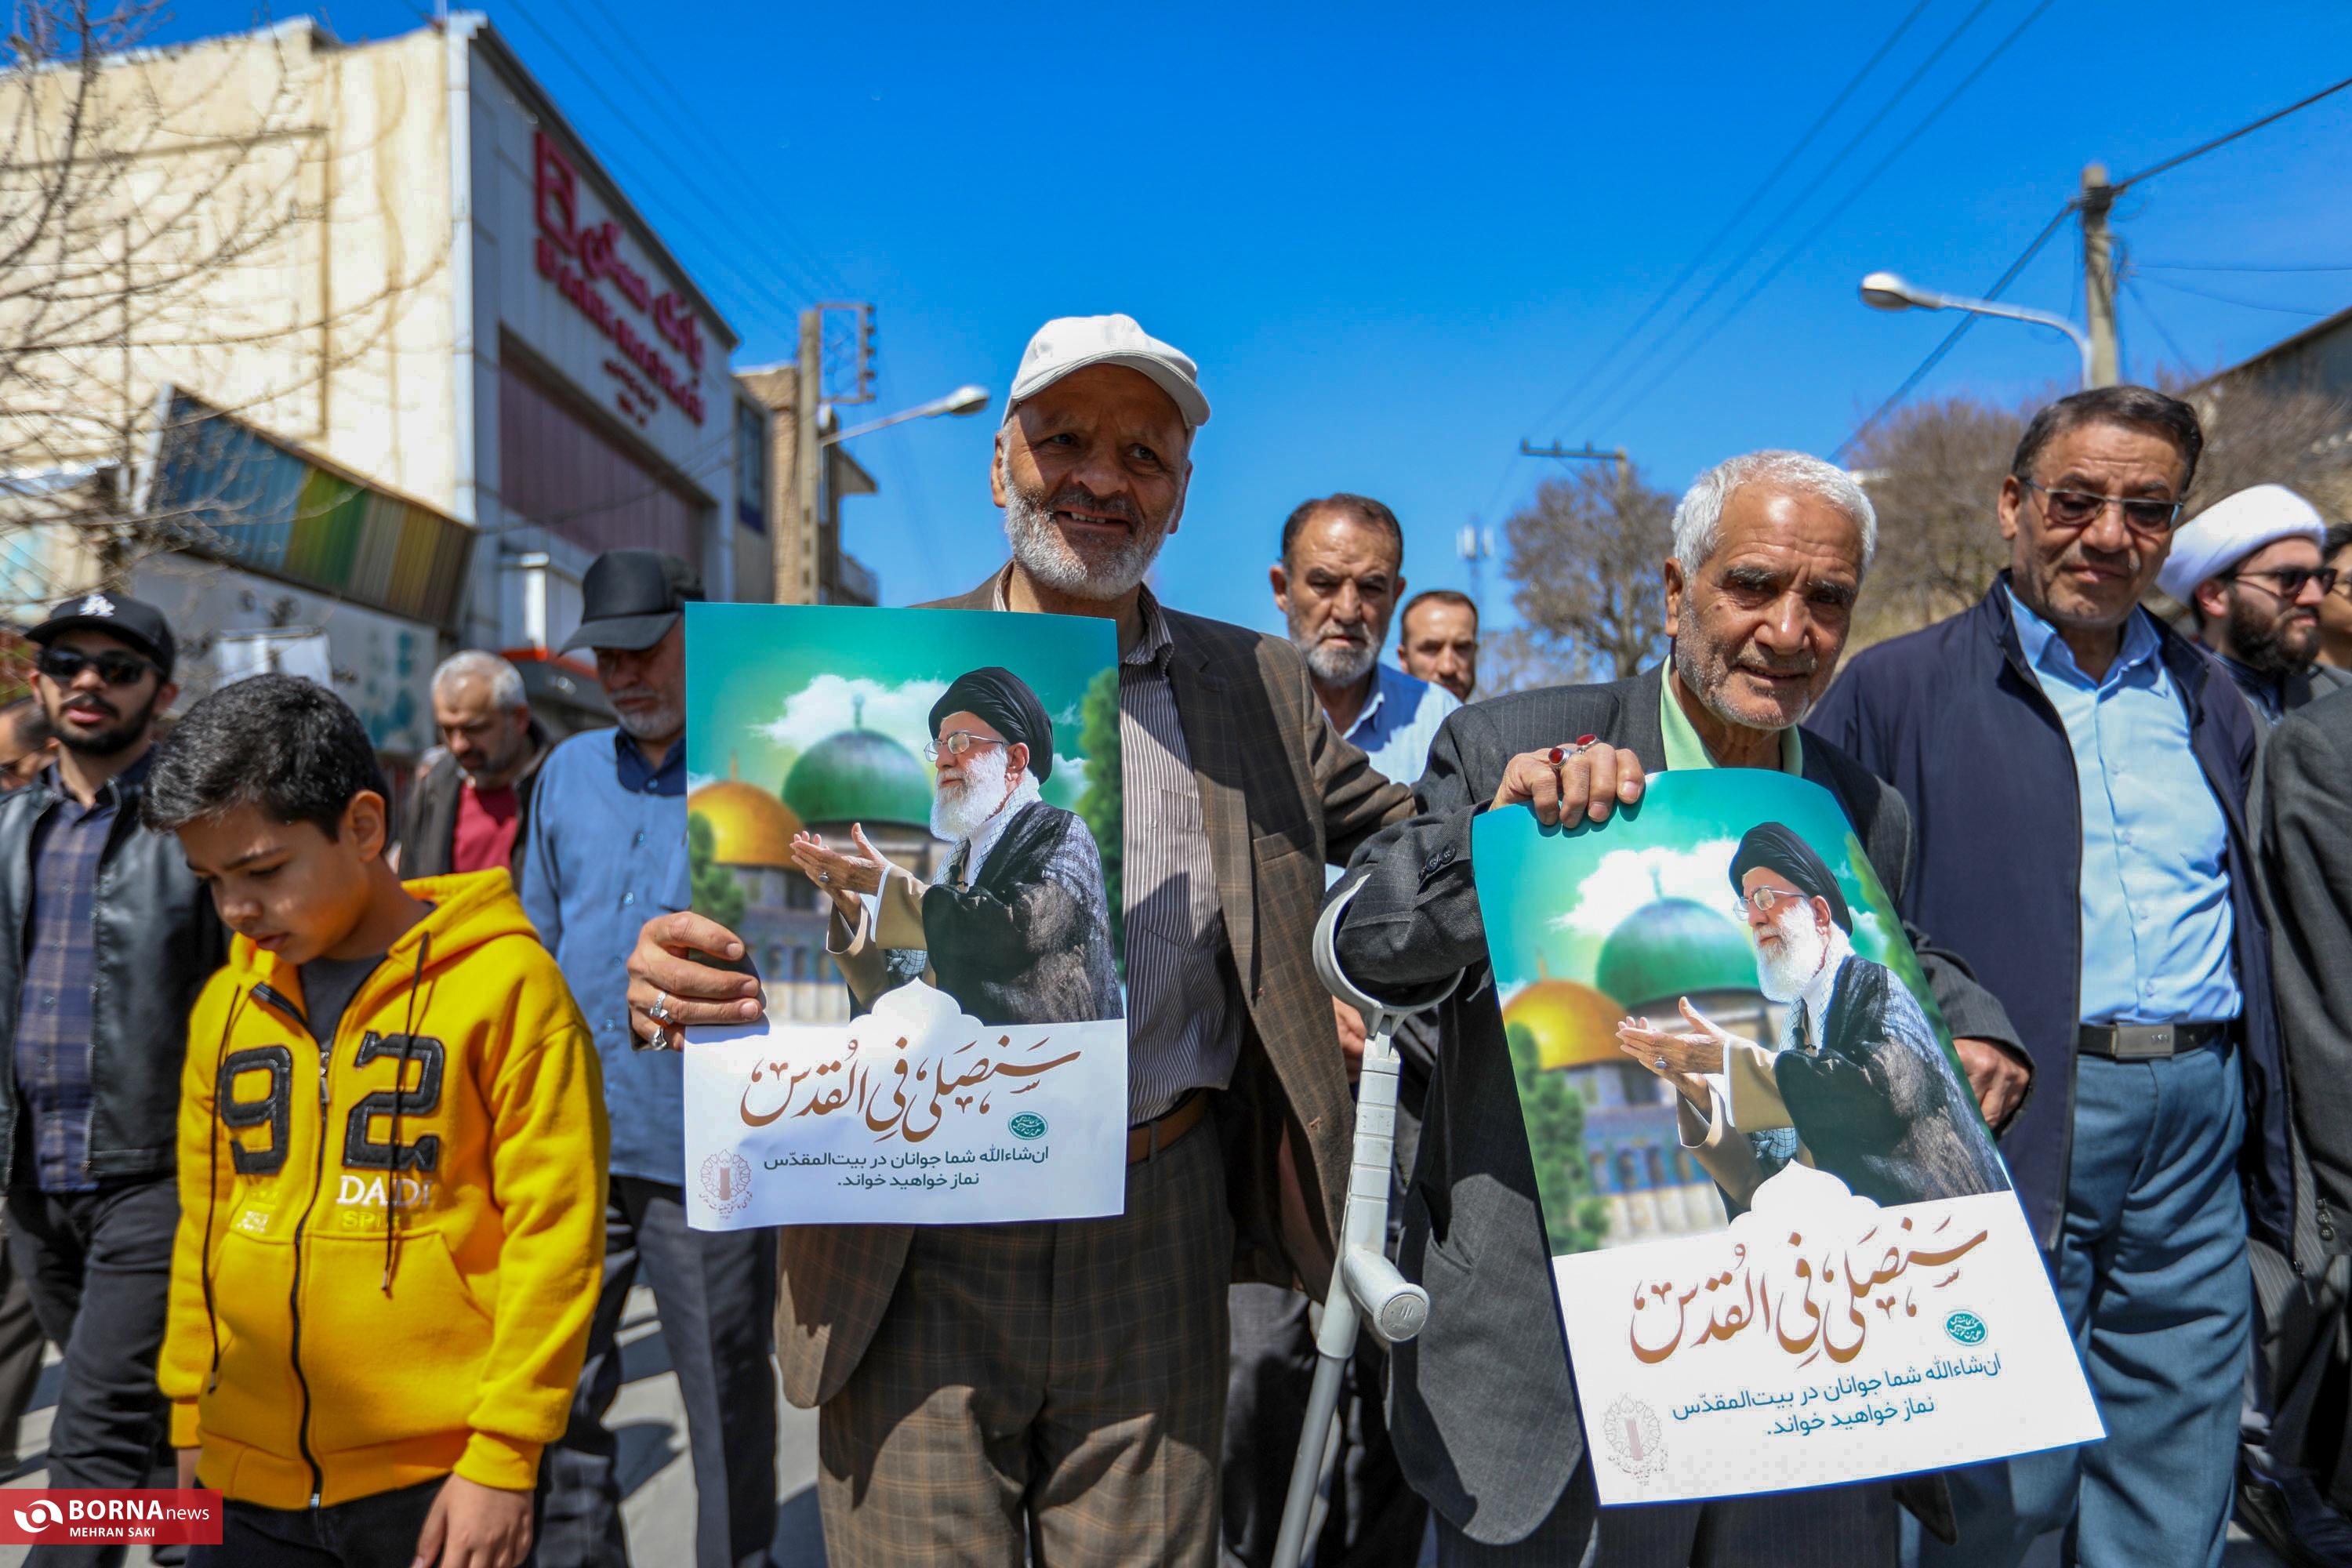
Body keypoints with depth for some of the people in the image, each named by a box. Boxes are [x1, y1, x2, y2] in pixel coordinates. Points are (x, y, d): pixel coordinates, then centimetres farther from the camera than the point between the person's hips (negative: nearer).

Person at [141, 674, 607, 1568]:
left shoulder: (504, 983, -12)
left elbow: (553, 1231, -12)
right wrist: (190, 1419, 15)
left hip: (441, 1480, -5)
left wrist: (504, 1456, -11)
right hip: (248, 1478, 5)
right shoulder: (226, 1004, 6)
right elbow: (204, 1225, 15)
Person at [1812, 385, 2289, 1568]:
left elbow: (2250, 927, 20)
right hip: (2006, 1126, -5)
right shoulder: (1898, 691, -1)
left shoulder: (2210, 703, 15)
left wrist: (2266, 1143, 15)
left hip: (2199, 1128, 5)